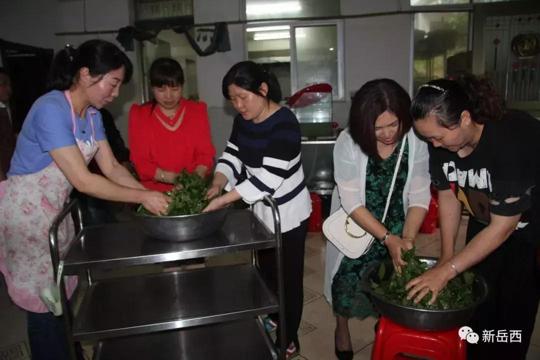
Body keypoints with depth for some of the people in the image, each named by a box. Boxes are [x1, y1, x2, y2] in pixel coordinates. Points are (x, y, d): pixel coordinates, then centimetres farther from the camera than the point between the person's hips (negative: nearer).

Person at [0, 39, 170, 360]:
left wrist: (150, 195, -12)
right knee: (46, 302, 5)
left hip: (55, 211, 8)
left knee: (63, 294, 15)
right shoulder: (51, 109, -25)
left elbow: (112, 168, 0)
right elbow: (83, 180, -28)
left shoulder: (92, 114, 2)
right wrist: (142, 197, -24)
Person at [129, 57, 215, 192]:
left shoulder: (197, 110, 7)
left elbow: (205, 154, 3)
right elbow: (141, 162, -1)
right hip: (154, 190, 0)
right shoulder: (139, 114, 4)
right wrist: (171, 178, -16)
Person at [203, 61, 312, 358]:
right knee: (267, 272, 22)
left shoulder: (284, 123, -25)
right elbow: (231, 157, 1)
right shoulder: (243, 120, 0)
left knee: (289, 277, 8)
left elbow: (267, 178, -30)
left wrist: (223, 200, -32)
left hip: (288, 213, -8)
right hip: (261, 211, 8)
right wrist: (216, 185, -18)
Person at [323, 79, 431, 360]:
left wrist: (407, 237, -27)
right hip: (355, 227, -2)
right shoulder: (348, 143, -25)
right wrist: (388, 238, -29)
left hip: (396, 227, 2)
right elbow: (352, 203, -23)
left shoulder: (415, 141, -19)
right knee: (348, 278, 8)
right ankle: (342, 327, 38)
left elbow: (419, 196, -14)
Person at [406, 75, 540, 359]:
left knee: (513, 308, 1)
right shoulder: (441, 141, -19)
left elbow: (502, 227, -30)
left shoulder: (512, 141, -35)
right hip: (484, 222, 5)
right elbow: (448, 195, -6)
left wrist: (446, 271, -29)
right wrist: (446, 258, -8)